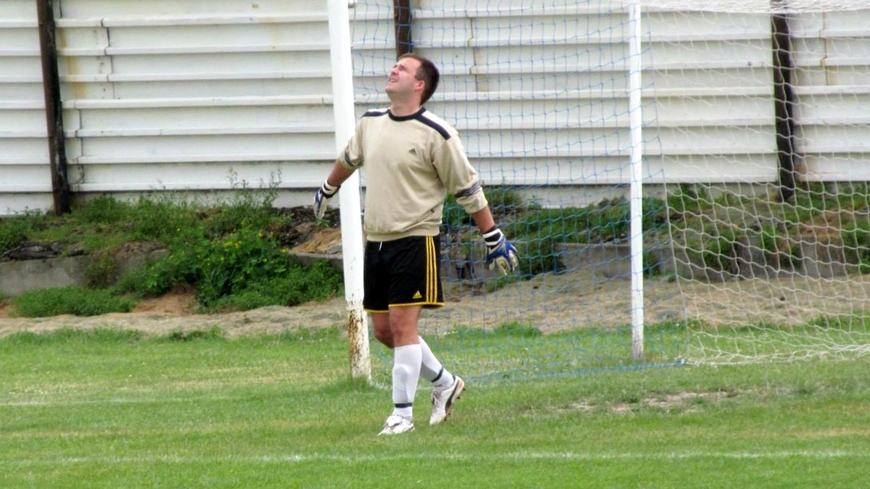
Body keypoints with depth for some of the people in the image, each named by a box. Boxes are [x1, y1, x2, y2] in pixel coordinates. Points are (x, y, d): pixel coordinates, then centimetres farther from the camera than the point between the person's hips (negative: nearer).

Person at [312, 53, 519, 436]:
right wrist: (328, 190, 45)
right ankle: (444, 383, 28)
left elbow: (468, 190, -5)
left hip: (416, 241, -7)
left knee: (402, 323, -11)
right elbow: (349, 159, 30)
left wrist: (493, 238, -4)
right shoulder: (370, 123, 8)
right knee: (383, 329, 9)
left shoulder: (436, 135, -10)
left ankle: (402, 413, -4)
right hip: (375, 241, 7)